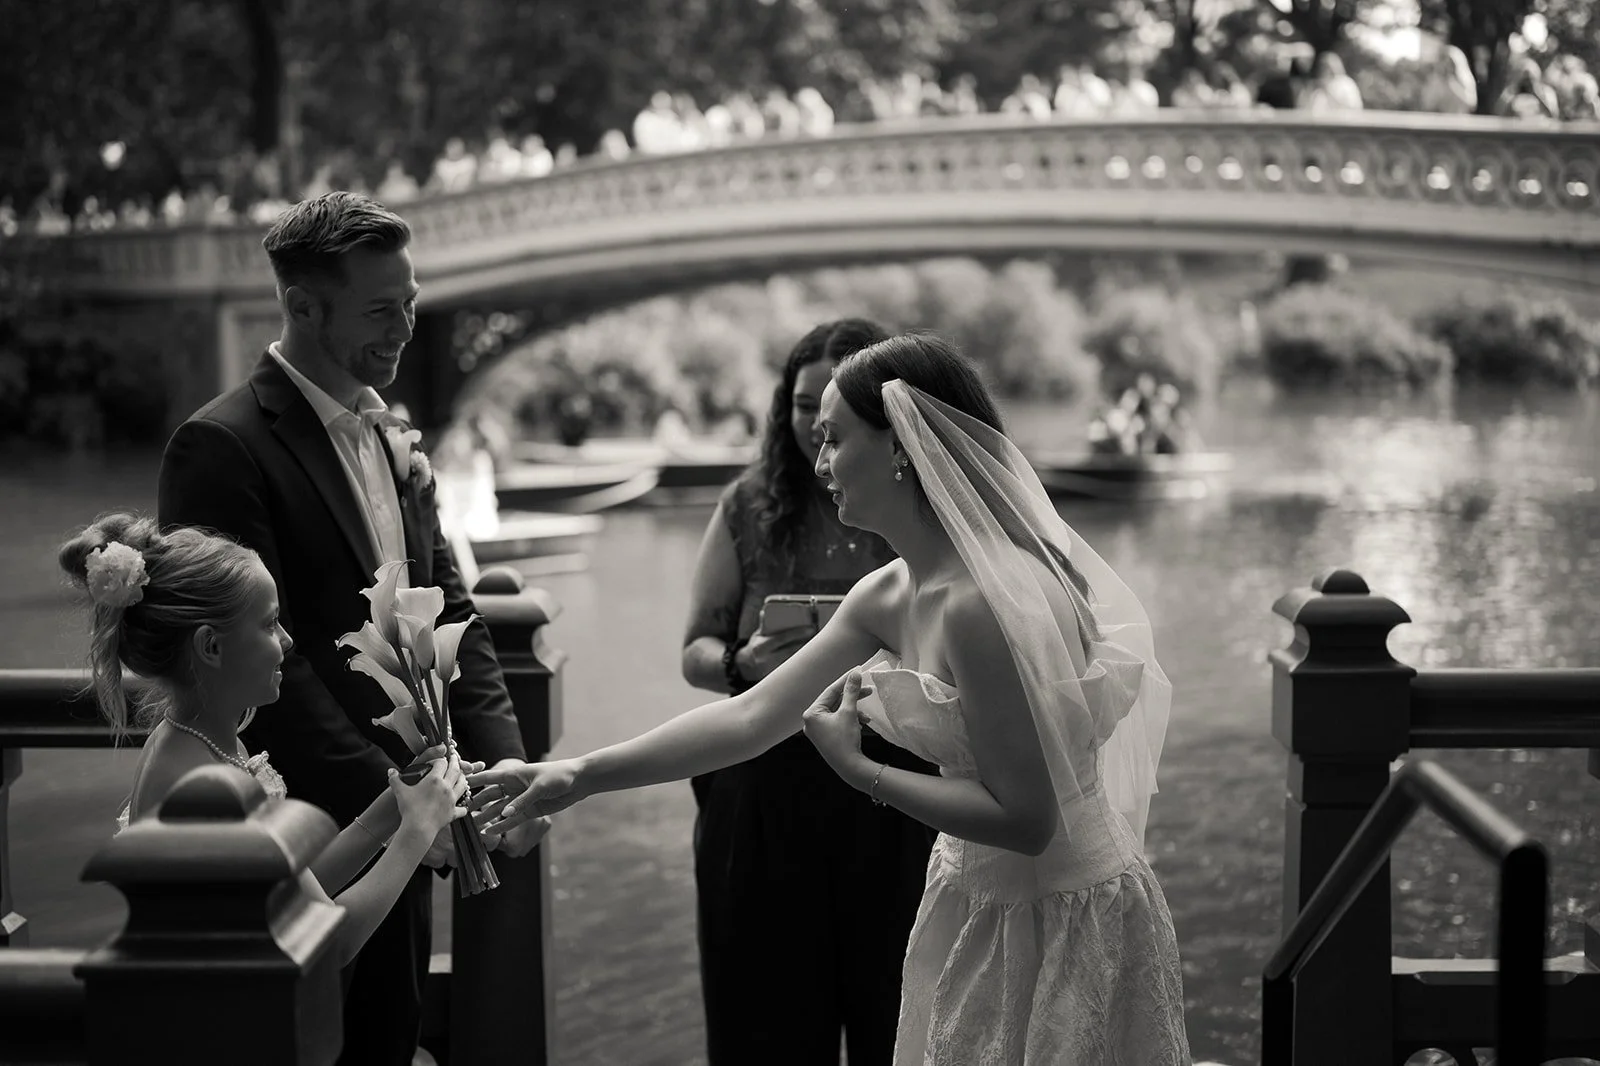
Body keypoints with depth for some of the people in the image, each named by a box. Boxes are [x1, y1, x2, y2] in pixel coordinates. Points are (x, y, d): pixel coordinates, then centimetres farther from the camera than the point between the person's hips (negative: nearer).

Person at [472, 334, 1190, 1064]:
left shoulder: (981, 602, -26)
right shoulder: (888, 597, 1)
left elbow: (1025, 819, -25)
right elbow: (750, 716, 1)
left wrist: (859, 771, -20)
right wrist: (582, 775, -3)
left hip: (1065, 921, -8)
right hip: (977, 906, 8)